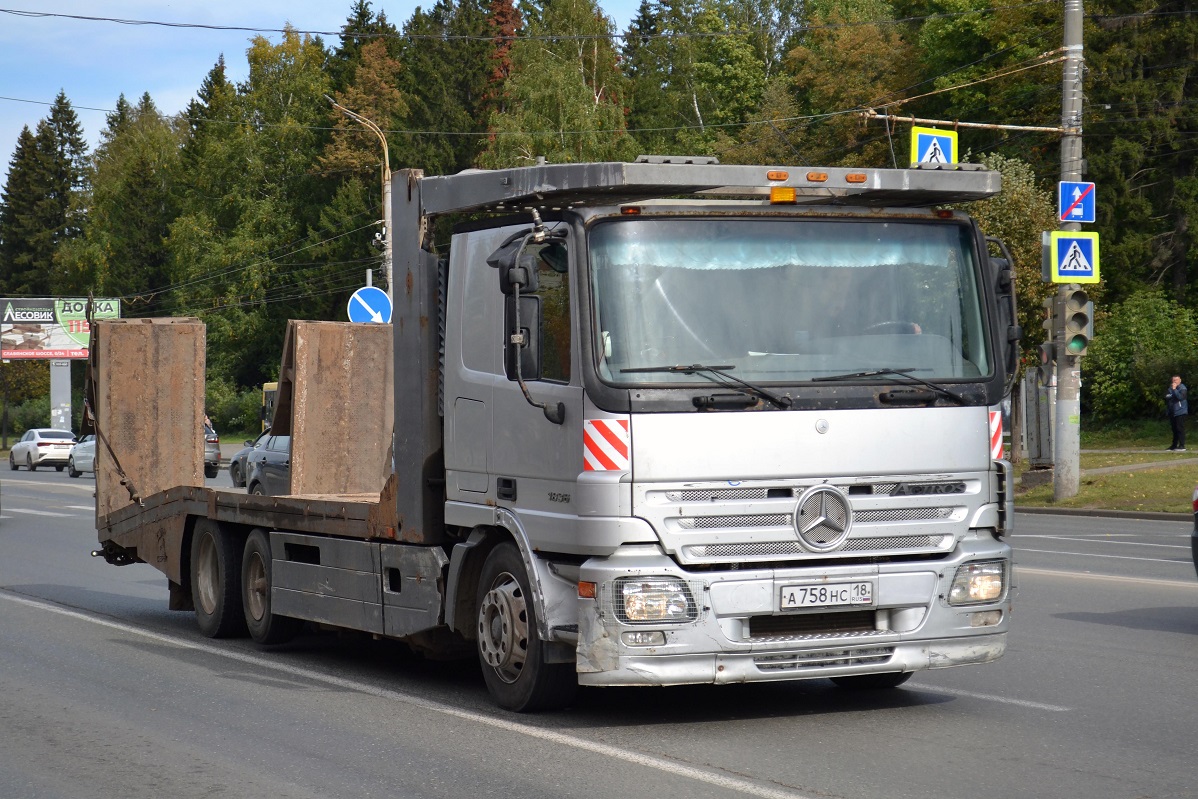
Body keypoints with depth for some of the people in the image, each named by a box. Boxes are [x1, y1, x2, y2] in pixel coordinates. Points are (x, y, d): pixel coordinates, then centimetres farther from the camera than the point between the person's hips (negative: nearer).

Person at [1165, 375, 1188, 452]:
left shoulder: (1182, 388, -6)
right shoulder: (1170, 388, 12)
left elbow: (1181, 397, -21)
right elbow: (1167, 398, 16)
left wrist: (1174, 389, -21)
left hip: (1180, 412, -6)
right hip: (1172, 412, 6)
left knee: (1180, 429, -9)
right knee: (1175, 430, 12)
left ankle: (1182, 446, -9)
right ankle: (1174, 446, 17)